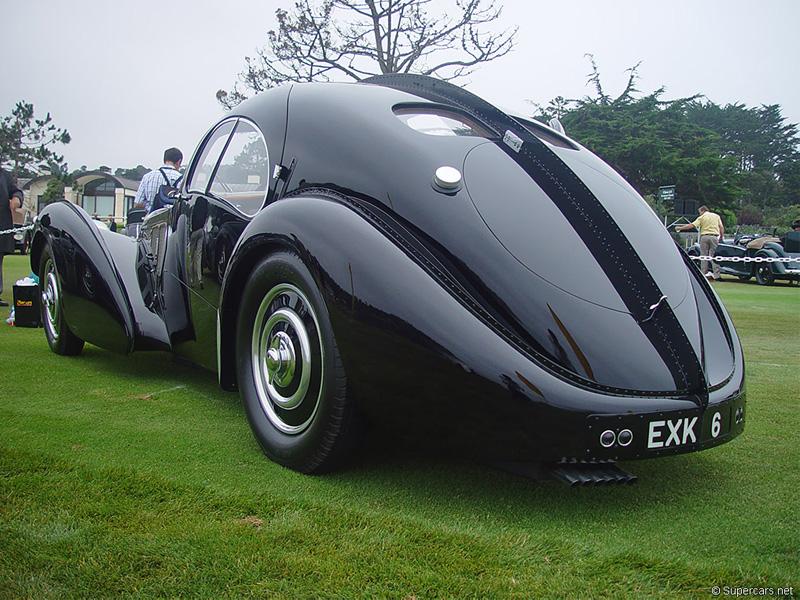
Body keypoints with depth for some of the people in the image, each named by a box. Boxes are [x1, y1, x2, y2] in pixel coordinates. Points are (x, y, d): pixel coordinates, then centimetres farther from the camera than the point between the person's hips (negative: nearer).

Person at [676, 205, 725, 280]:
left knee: (704, 256, 5)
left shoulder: (701, 217, 5)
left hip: (704, 237, -2)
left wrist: (680, 228, 2)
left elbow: (691, 225, -3)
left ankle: (704, 274, 3)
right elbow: (721, 227, 7)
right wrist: (721, 237, 14)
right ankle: (716, 275, -4)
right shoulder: (716, 216, 15)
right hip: (714, 237, 2)